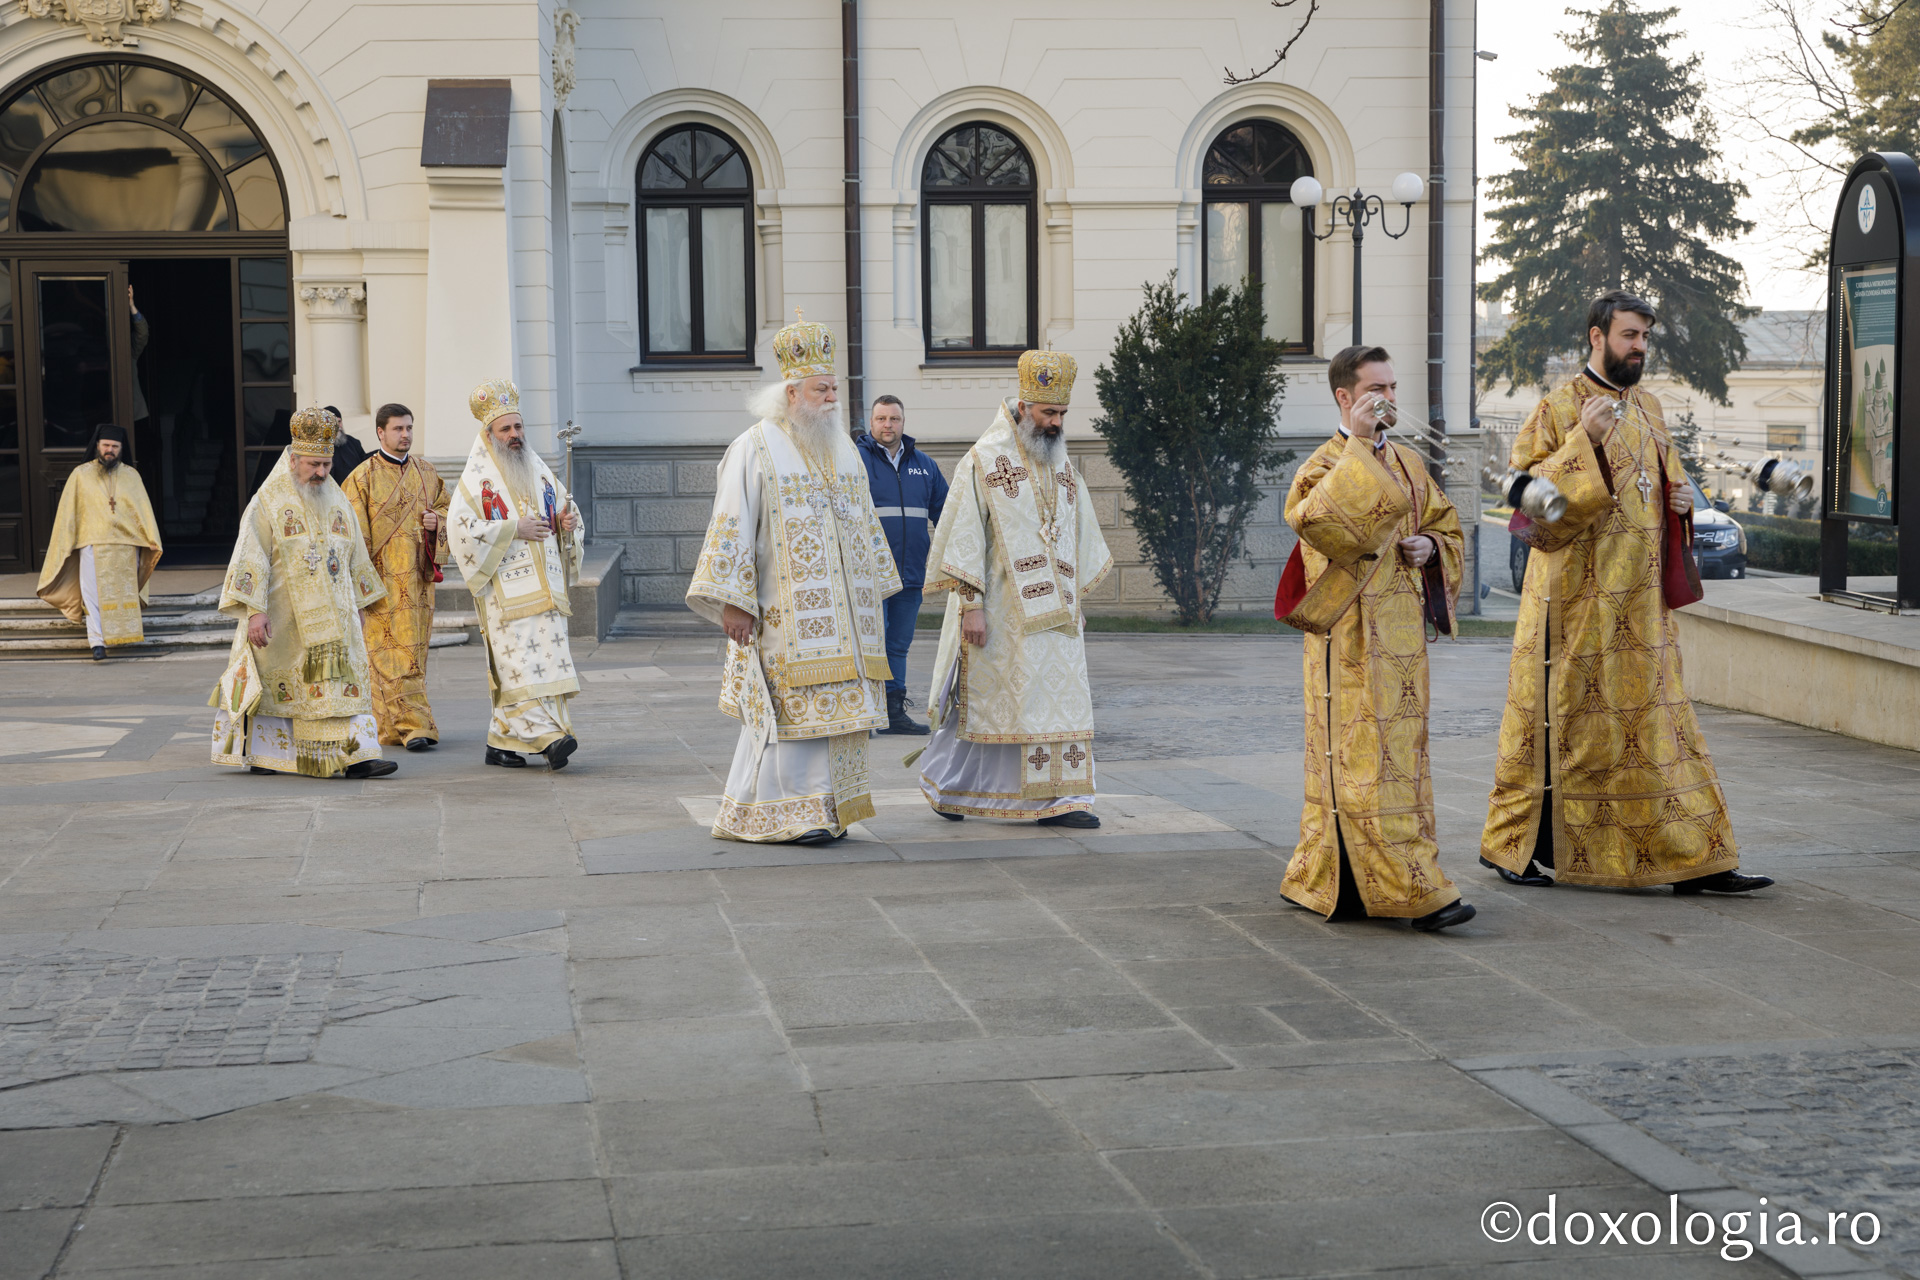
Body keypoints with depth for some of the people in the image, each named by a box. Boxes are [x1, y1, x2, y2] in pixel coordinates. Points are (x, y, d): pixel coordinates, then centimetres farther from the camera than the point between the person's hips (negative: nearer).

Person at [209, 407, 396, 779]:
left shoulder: (338, 502, 10)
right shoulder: (269, 501, -6)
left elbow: (355, 559, 17)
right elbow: (251, 558, -12)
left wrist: (356, 606, 16)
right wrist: (255, 611, -20)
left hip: (331, 616, 4)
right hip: (282, 617, -4)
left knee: (344, 679, -7)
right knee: (276, 685, 5)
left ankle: (354, 756, -12)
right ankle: (261, 753, 21)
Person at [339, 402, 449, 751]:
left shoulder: (425, 472, 11)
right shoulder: (363, 477, -4)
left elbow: (446, 507, 22)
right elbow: (354, 531, -6)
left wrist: (437, 521, -2)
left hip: (419, 578, 5)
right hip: (383, 580, -5)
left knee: (415, 652, 7)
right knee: (392, 652, -9)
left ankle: (392, 726, 18)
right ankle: (414, 725, -11)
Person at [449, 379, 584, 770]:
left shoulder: (538, 471, 17)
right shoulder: (477, 477, 0)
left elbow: (567, 510, 25)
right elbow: (460, 528, -10)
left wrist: (567, 524, 1)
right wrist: (513, 529, -14)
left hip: (544, 587, 6)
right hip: (506, 589, -6)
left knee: (546, 659, 1)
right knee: (520, 658, -16)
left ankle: (501, 742, 7)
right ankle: (547, 736, -23)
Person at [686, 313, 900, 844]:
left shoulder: (842, 449, 15)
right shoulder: (756, 449, -5)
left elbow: (865, 522, 21)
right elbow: (732, 524, -9)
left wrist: (875, 592, 17)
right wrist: (733, 601, -15)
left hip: (840, 610, 6)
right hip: (784, 613, -6)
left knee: (833, 706, 5)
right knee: (793, 706, -9)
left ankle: (824, 812, 11)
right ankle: (782, 815, -4)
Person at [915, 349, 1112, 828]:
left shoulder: (1062, 465, 12)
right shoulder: (984, 460, -8)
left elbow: (1080, 536, 19)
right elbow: (963, 537, -11)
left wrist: (1077, 601, 15)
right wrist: (971, 605, -16)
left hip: (1053, 610, 6)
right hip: (1001, 610, -6)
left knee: (1060, 701, -1)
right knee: (983, 697, 2)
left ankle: (1056, 798, 1)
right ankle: (940, 782, 20)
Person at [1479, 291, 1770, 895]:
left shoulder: (1648, 408, 14)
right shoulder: (1559, 407, -8)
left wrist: (1679, 498, 5)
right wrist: (1583, 440, -25)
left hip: (1640, 599, 7)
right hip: (1577, 592, -7)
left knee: (1655, 720, 6)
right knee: (1562, 716, 0)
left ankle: (1692, 859, 8)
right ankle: (1518, 847, 14)